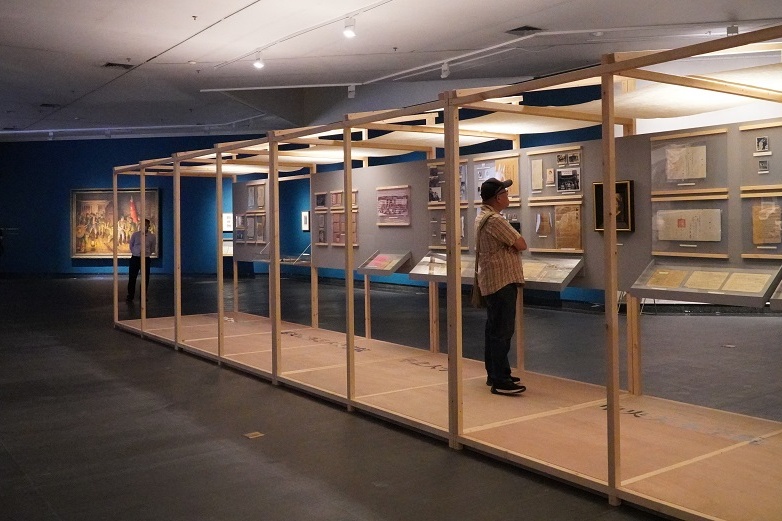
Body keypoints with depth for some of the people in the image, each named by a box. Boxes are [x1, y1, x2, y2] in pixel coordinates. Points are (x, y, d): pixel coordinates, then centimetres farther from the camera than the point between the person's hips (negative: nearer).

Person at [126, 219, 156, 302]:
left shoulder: (152, 236, -2)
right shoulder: (135, 234, -2)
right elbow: (131, 245, 13)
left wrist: (147, 254, 9)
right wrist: (134, 252, 13)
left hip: (146, 259, 0)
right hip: (135, 258, 0)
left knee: (145, 279, 3)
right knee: (132, 278, 1)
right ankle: (130, 296, 11)